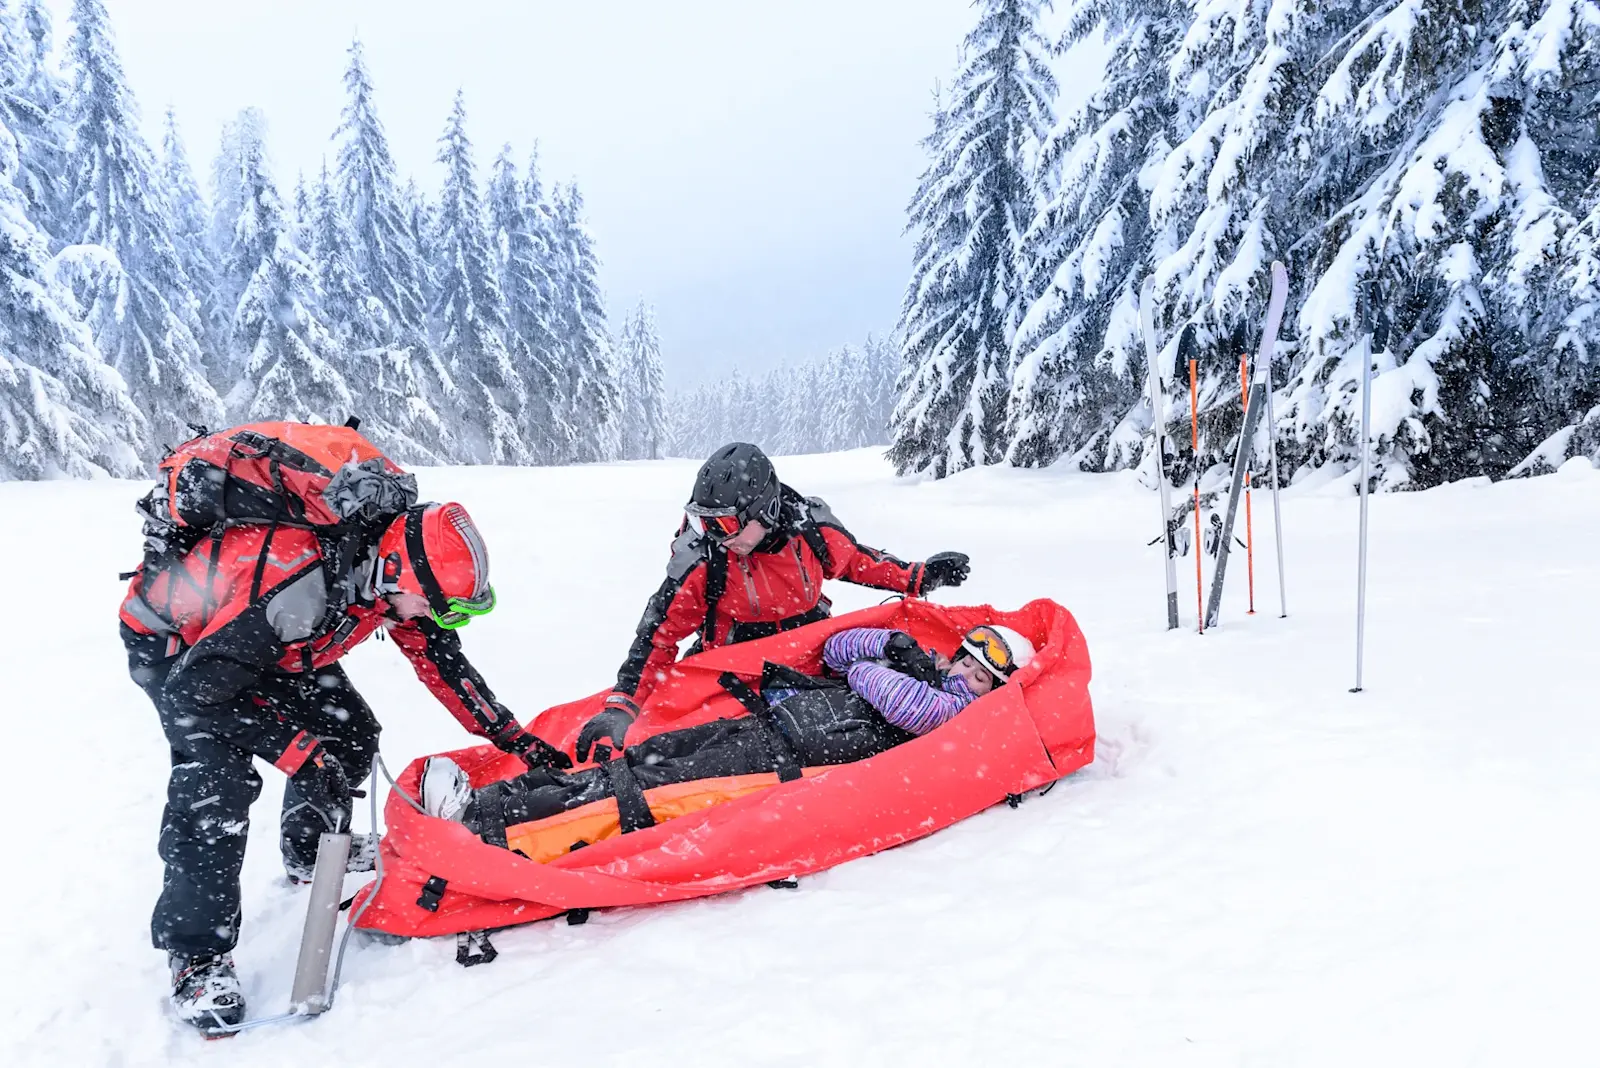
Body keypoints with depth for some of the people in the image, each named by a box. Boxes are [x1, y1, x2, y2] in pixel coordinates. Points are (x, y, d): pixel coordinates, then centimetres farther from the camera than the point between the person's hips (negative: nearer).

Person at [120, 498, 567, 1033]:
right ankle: (197, 957, -12)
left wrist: (516, 738, -5)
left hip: (269, 638, 7)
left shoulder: (394, 571, -19)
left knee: (348, 730, 5)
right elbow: (196, 690, -34)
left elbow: (443, 661, -4)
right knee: (218, 773, -22)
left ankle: (312, 849, 31)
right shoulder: (300, 589, -42)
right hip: (171, 637, -7)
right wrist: (298, 752, -31)